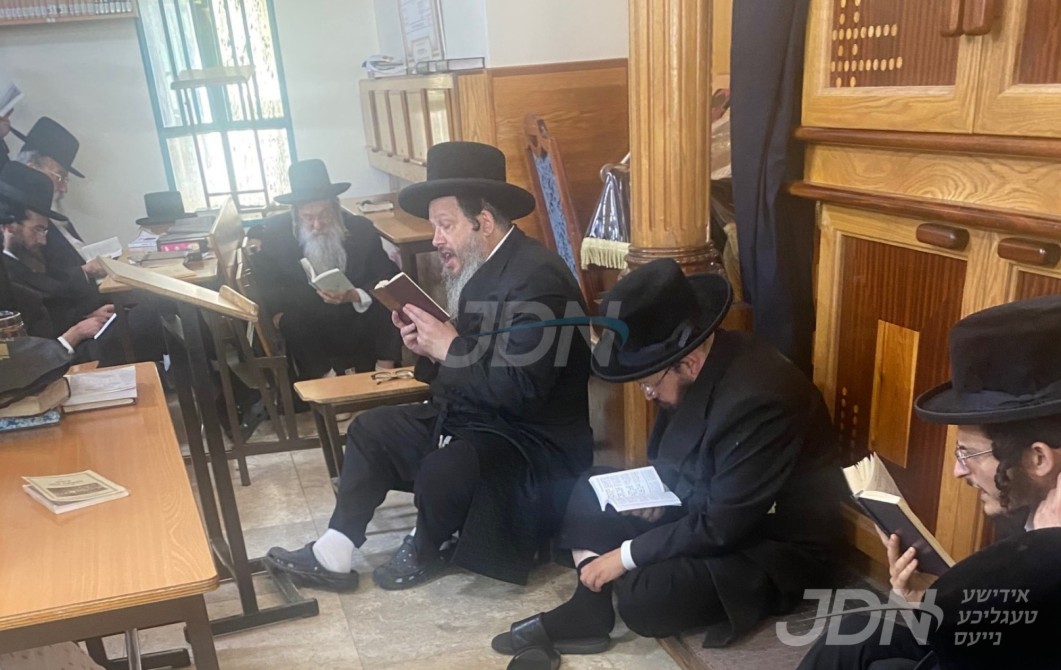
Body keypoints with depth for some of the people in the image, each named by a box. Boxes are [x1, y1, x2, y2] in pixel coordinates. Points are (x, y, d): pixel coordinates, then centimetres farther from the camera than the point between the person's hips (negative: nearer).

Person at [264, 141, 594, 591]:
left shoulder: (537, 276, -23)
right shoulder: (479, 267, 7)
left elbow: (521, 389, -30)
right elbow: (462, 374, 10)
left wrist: (450, 347, -23)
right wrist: (428, 348, -9)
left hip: (533, 442, -10)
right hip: (471, 419, 10)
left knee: (442, 471, -33)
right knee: (371, 429, 11)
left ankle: (422, 552, 2)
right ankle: (332, 556, 14)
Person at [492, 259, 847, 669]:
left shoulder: (757, 402, -33)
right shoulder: (704, 362, -6)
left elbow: (722, 528, -27)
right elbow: (672, 449, 12)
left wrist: (626, 555, -20)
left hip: (774, 544, -9)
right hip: (712, 504, 9)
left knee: (642, 599, -29)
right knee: (589, 493, 4)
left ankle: (589, 612, -1)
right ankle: (588, 610, -1)